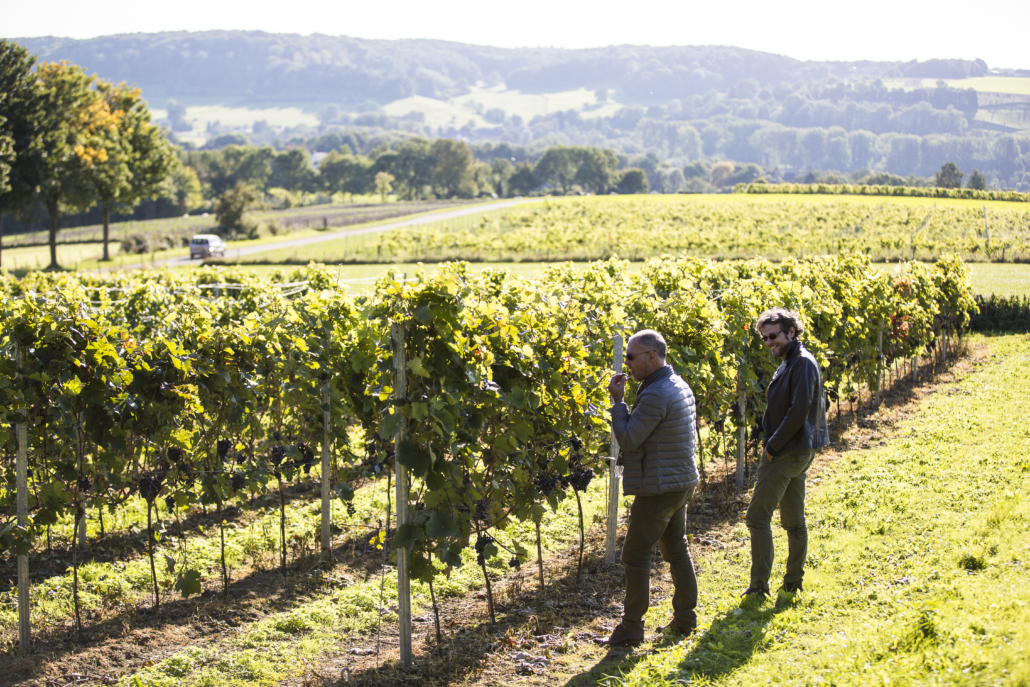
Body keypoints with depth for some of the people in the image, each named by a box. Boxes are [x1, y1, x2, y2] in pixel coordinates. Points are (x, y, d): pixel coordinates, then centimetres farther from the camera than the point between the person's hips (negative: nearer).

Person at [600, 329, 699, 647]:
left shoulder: (656, 395, -22)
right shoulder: (680, 386, 10)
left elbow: (628, 439, -21)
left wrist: (617, 401, -12)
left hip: (658, 487, -10)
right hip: (681, 481, 10)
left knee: (636, 555, -3)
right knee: (676, 549, 18)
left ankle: (631, 626, 1)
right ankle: (685, 617, 24)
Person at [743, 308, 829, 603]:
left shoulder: (803, 363, -15)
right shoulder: (790, 362, 16)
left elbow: (799, 411, -23)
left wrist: (773, 446, -17)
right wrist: (774, 445, 10)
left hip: (787, 453, -10)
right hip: (798, 453, 10)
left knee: (758, 515, -10)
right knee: (793, 520, 13)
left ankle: (758, 588, -10)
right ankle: (792, 584, 19)